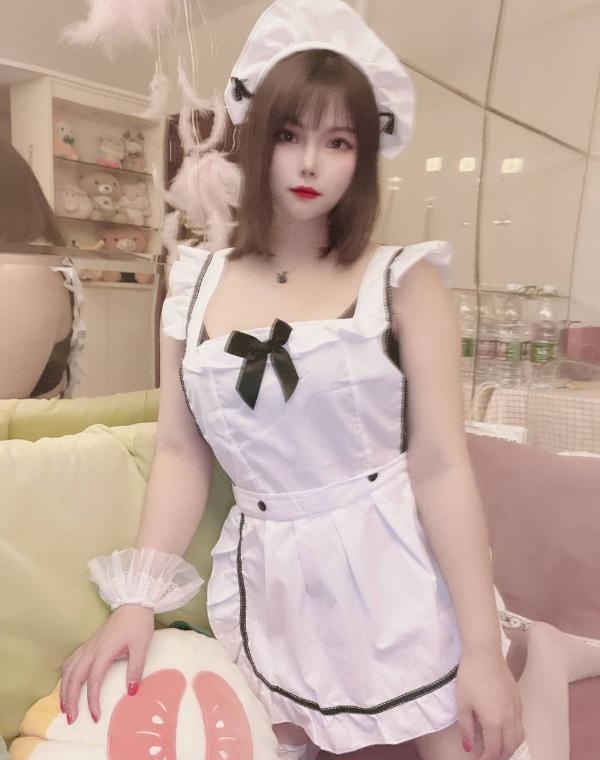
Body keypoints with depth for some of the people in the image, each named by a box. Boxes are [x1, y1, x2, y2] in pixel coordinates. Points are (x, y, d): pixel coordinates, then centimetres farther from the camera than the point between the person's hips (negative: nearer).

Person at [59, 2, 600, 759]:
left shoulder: (404, 280, -6)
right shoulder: (195, 286, 1)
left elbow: (440, 465, -10)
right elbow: (181, 454, 2)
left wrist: (483, 647, -12)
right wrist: (137, 600, -5)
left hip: (396, 573, -2)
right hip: (266, 583, 3)